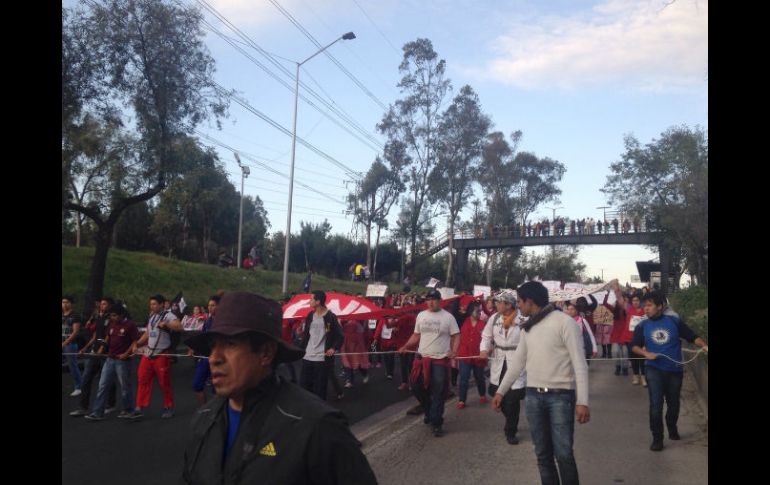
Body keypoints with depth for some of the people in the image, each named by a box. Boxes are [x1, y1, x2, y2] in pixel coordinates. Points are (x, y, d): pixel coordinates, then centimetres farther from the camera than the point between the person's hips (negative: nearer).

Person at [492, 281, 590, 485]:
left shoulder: (564, 322, -9)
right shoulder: (528, 327, 11)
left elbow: (579, 363, -12)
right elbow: (518, 362, 18)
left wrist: (582, 401, -17)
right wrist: (500, 391, 18)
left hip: (560, 396, -6)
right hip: (533, 396, 6)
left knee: (563, 454, -5)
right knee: (542, 453, 9)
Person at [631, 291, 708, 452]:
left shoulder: (674, 321, -2)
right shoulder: (642, 326, 0)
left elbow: (692, 336, 1)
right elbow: (634, 346, 4)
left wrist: (704, 346, -17)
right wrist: (645, 353, -14)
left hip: (675, 369, 1)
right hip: (654, 369, -1)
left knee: (674, 403, 16)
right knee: (656, 404, -9)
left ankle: (672, 429, 42)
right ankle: (657, 438, 1)